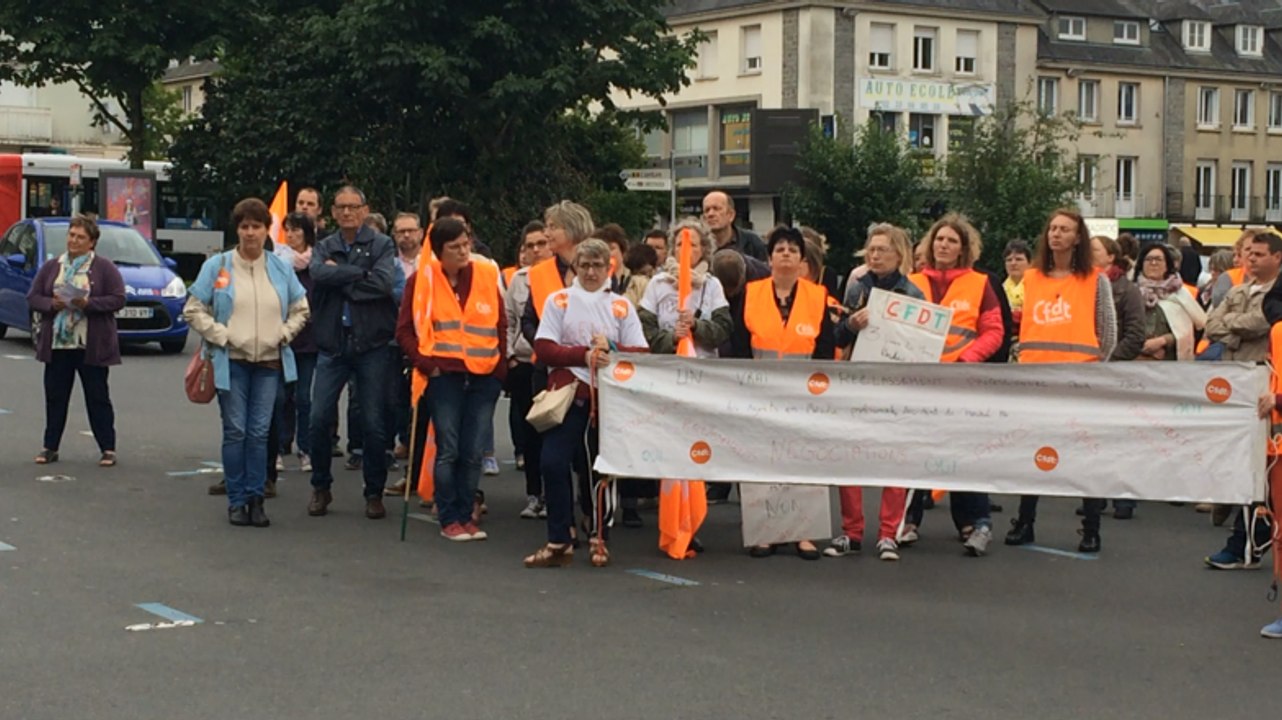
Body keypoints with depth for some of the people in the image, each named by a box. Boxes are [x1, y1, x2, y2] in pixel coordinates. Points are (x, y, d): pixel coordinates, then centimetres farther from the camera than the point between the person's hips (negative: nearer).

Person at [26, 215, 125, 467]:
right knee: (55, 396, 7)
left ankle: (108, 449, 7)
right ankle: (50, 447, 16)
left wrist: (89, 304, -20)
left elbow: (118, 299, -8)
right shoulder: (51, 267, 10)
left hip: (92, 345, -4)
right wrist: (51, 304, -12)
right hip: (57, 344, 4)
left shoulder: (104, 267, -1)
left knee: (98, 398, 2)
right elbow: (32, 298, 8)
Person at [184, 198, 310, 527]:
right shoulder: (217, 266, 1)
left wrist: (284, 334, 1)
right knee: (235, 431, -2)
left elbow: (301, 309, 16)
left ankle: (256, 499, 8)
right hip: (231, 361, -2)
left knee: (259, 433, 2)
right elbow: (194, 310, 1)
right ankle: (236, 500, 6)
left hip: (269, 362, 2)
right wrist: (220, 335, -7)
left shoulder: (281, 269, 8)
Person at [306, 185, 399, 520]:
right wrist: (360, 273, -16)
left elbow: (384, 283, -17)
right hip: (332, 342, 2)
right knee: (319, 420, 0)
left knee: (373, 424, 2)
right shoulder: (325, 248, 9)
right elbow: (319, 274, -13)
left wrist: (340, 278, -10)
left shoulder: (382, 245, 0)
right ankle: (320, 487, 19)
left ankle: (374, 493, 16)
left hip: (370, 344, -2)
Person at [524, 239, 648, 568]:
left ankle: (599, 540, 18)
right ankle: (559, 542, 0)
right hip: (567, 394, 0)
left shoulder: (621, 306, 8)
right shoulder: (559, 300, 7)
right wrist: (583, 355, -13)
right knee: (554, 464, -9)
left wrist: (611, 350, -14)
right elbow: (544, 348, -3)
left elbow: (640, 354, 3)